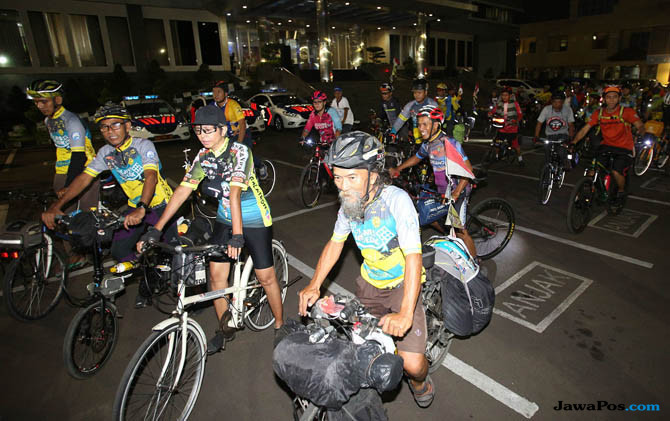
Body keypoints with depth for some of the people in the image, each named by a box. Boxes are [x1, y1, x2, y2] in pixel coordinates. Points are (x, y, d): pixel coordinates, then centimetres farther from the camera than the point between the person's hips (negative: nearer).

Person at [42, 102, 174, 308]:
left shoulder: (144, 145, -20)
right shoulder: (105, 152, -3)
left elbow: (151, 176, -35)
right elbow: (84, 178, -6)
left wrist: (141, 208, -50)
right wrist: (56, 206, -16)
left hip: (160, 205, -5)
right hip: (135, 207, 5)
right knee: (119, 251, -3)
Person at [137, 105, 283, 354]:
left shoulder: (239, 152, -21)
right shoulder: (204, 156, -3)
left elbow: (234, 192, -34)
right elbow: (183, 189, -7)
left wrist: (237, 234, -42)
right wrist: (156, 229, -11)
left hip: (254, 220, -5)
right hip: (225, 219, 6)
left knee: (266, 277, 0)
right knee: (216, 274, 5)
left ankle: (280, 324, 24)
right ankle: (225, 328, 27)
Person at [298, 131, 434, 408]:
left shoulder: (396, 199, -28)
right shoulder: (349, 202, -11)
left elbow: (413, 257, -31)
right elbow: (335, 243, 3)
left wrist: (405, 313, -40)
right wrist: (314, 285, -7)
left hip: (402, 284, -4)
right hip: (370, 284, 5)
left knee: (411, 363, -12)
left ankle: (419, 381, 26)